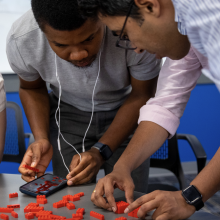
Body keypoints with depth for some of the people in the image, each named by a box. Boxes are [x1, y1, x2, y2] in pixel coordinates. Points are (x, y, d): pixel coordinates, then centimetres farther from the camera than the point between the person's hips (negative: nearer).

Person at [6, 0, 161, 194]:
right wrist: (41, 139, -18)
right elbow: (32, 88, -2)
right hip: (69, 113, 2)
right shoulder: (21, 40, -26)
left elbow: (142, 95, -17)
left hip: (126, 112, -1)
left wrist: (101, 152, -25)